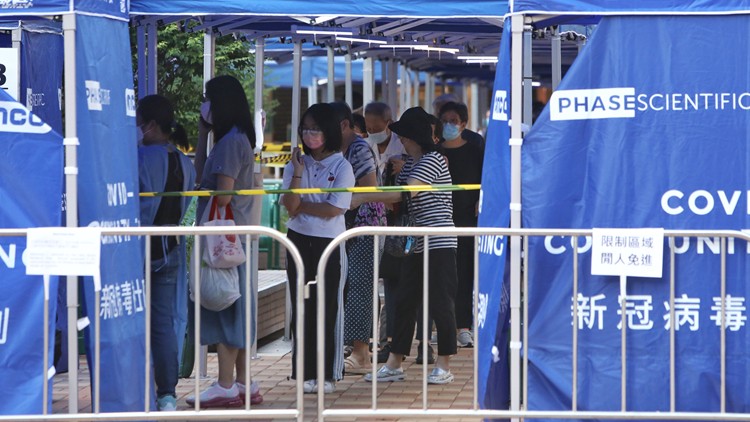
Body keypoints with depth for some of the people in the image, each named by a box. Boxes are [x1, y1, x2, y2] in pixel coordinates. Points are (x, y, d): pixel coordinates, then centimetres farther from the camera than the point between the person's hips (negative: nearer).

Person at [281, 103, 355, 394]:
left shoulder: (341, 167, -4)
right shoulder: (295, 165, 7)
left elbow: (334, 209, -13)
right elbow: (290, 206, -5)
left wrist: (300, 206, -7)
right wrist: (298, 172, -11)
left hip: (329, 242, -3)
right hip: (299, 241, 3)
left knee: (329, 307, 0)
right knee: (303, 307, 4)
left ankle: (328, 375, 7)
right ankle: (306, 373, 9)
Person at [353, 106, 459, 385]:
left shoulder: (433, 160, -11)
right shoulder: (409, 165, 17)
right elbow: (398, 201, 17)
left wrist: (363, 198, -22)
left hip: (439, 244, -9)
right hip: (416, 244, 9)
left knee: (440, 304, -4)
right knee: (404, 302, 8)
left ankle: (443, 366, 4)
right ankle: (394, 365, 12)